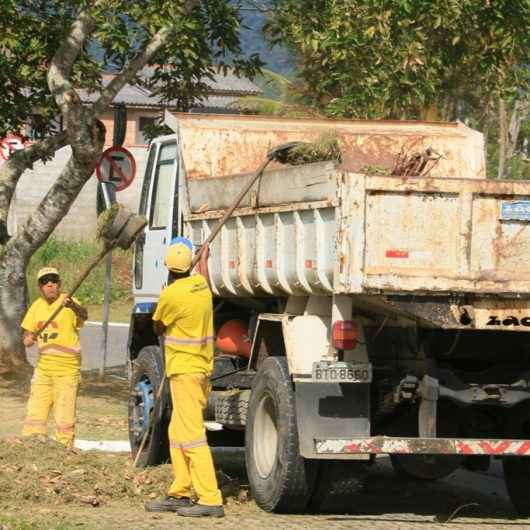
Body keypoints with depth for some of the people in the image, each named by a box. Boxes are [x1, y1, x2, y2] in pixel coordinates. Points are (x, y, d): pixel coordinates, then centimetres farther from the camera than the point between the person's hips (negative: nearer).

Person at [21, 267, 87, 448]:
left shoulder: (68, 303, -12)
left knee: (64, 418, -4)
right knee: (34, 413, 7)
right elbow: (28, 330, 20)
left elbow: (83, 316, -34)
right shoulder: (37, 306, 7)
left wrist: (73, 306, -57)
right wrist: (28, 338, -4)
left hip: (67, 369, -6)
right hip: (43, 368, 6)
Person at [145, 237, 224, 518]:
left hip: (184, 371, -9)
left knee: (191, 435, -12)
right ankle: (179, 494, 20)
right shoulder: (200, 284, 4)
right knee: (177, 433, 16)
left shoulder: (170, 295, -18)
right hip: (202, 367, 9)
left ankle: (210, 500, -18)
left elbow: (158, 328, 0)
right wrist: (204, 259, 51)